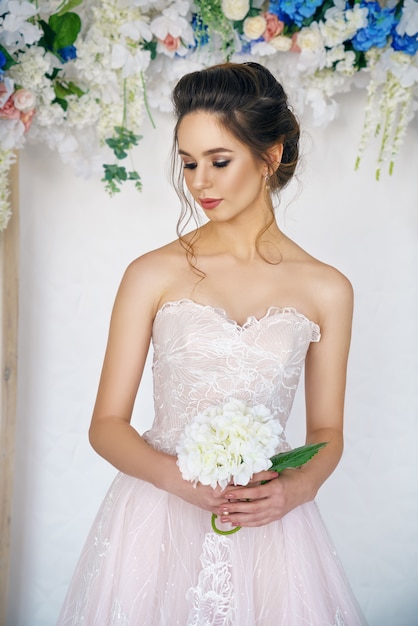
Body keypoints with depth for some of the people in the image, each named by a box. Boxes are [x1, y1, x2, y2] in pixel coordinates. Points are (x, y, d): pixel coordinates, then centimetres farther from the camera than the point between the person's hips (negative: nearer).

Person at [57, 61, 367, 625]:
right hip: (158, 517, -1)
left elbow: (326, 431, 7)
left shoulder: (325, 290, -1)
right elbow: (107, 424, -3)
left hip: (268, 529, 1)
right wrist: (179, 478, -19)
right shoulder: (154, 275, -5)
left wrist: (298, 487, -12)